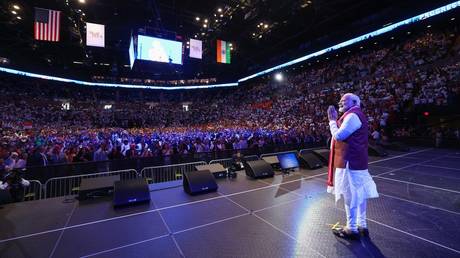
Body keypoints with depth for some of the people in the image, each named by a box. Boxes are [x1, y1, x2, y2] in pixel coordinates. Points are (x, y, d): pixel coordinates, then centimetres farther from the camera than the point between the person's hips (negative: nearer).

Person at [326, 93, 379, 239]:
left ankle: (352, 229, 12)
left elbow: (338, 135, -20)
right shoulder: (356, 115, 19)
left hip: (350, 162, -11)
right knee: (358, 194, 17)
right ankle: (362, 225, 29)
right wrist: (335, 120, 11)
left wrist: (332, 120, -8)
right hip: (356, 161, 11)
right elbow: (343, 135, 18)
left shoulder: (352, 116, -15)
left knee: (350, 196, -1)